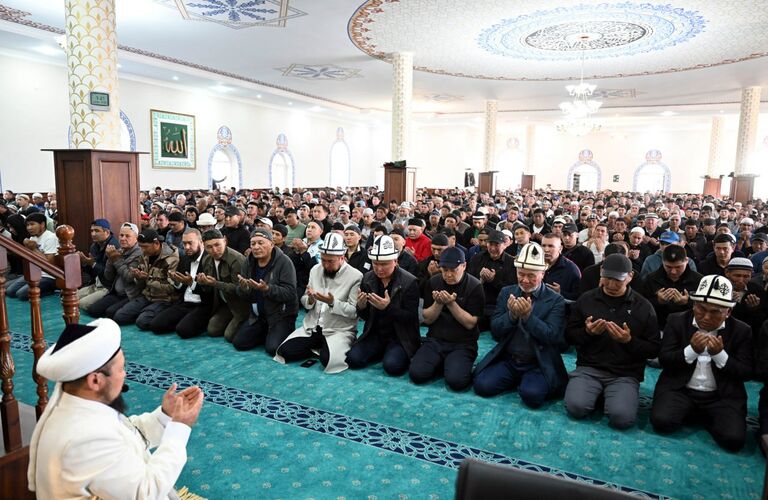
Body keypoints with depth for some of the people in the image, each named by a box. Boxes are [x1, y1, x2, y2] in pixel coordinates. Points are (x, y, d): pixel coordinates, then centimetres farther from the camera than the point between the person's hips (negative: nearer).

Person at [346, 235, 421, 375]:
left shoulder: (409, 282, -13)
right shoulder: (367, 278, 0)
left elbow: (411, 318, -15)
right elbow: (365, 317, 5)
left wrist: (388, 307, -31)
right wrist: (361, 307, -20)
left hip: (400, 336, -4)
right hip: (375, 333, 4)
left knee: (392, 366, -27)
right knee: (352, 359, -15)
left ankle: (401, 353, 8)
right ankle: (383, 351, 11)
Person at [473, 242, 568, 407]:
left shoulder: (556, 300, -4)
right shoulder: (506, 292, 5)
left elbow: (553, 337, -14)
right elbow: (495, 332, 1)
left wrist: (528, 315, -27)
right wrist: (512, 315, -18)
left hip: (539, 364, -3)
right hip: (507, 360, 3)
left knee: (532, 395, -30)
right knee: (482, 385, -19)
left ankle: (530, 382, 5)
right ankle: (517, 380, 8)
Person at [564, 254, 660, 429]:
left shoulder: (643, 306, 3)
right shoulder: (586, 299, 5)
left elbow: (654, 350, 4)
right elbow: (569, 336, 10)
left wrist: (629, 341, -15)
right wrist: (587, 332, -12)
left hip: (625, 374, -1)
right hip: (589, 368, 1)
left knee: (622, 417, -27)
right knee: (576, 407, -25)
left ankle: (608, 397, 7)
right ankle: (598, 394, 8)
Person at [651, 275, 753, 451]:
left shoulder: (741, 331, 1)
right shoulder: (677, 321, -1)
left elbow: (746, 373, -1)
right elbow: (664, 360, -4)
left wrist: (720, 354, -19)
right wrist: (692, 350, -22)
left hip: (723, 396, 1)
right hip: (679, 389, 0)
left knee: (733, 439, -23)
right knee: (661, 422, -25)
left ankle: (704, 416, 11)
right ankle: (689, 412, 10)